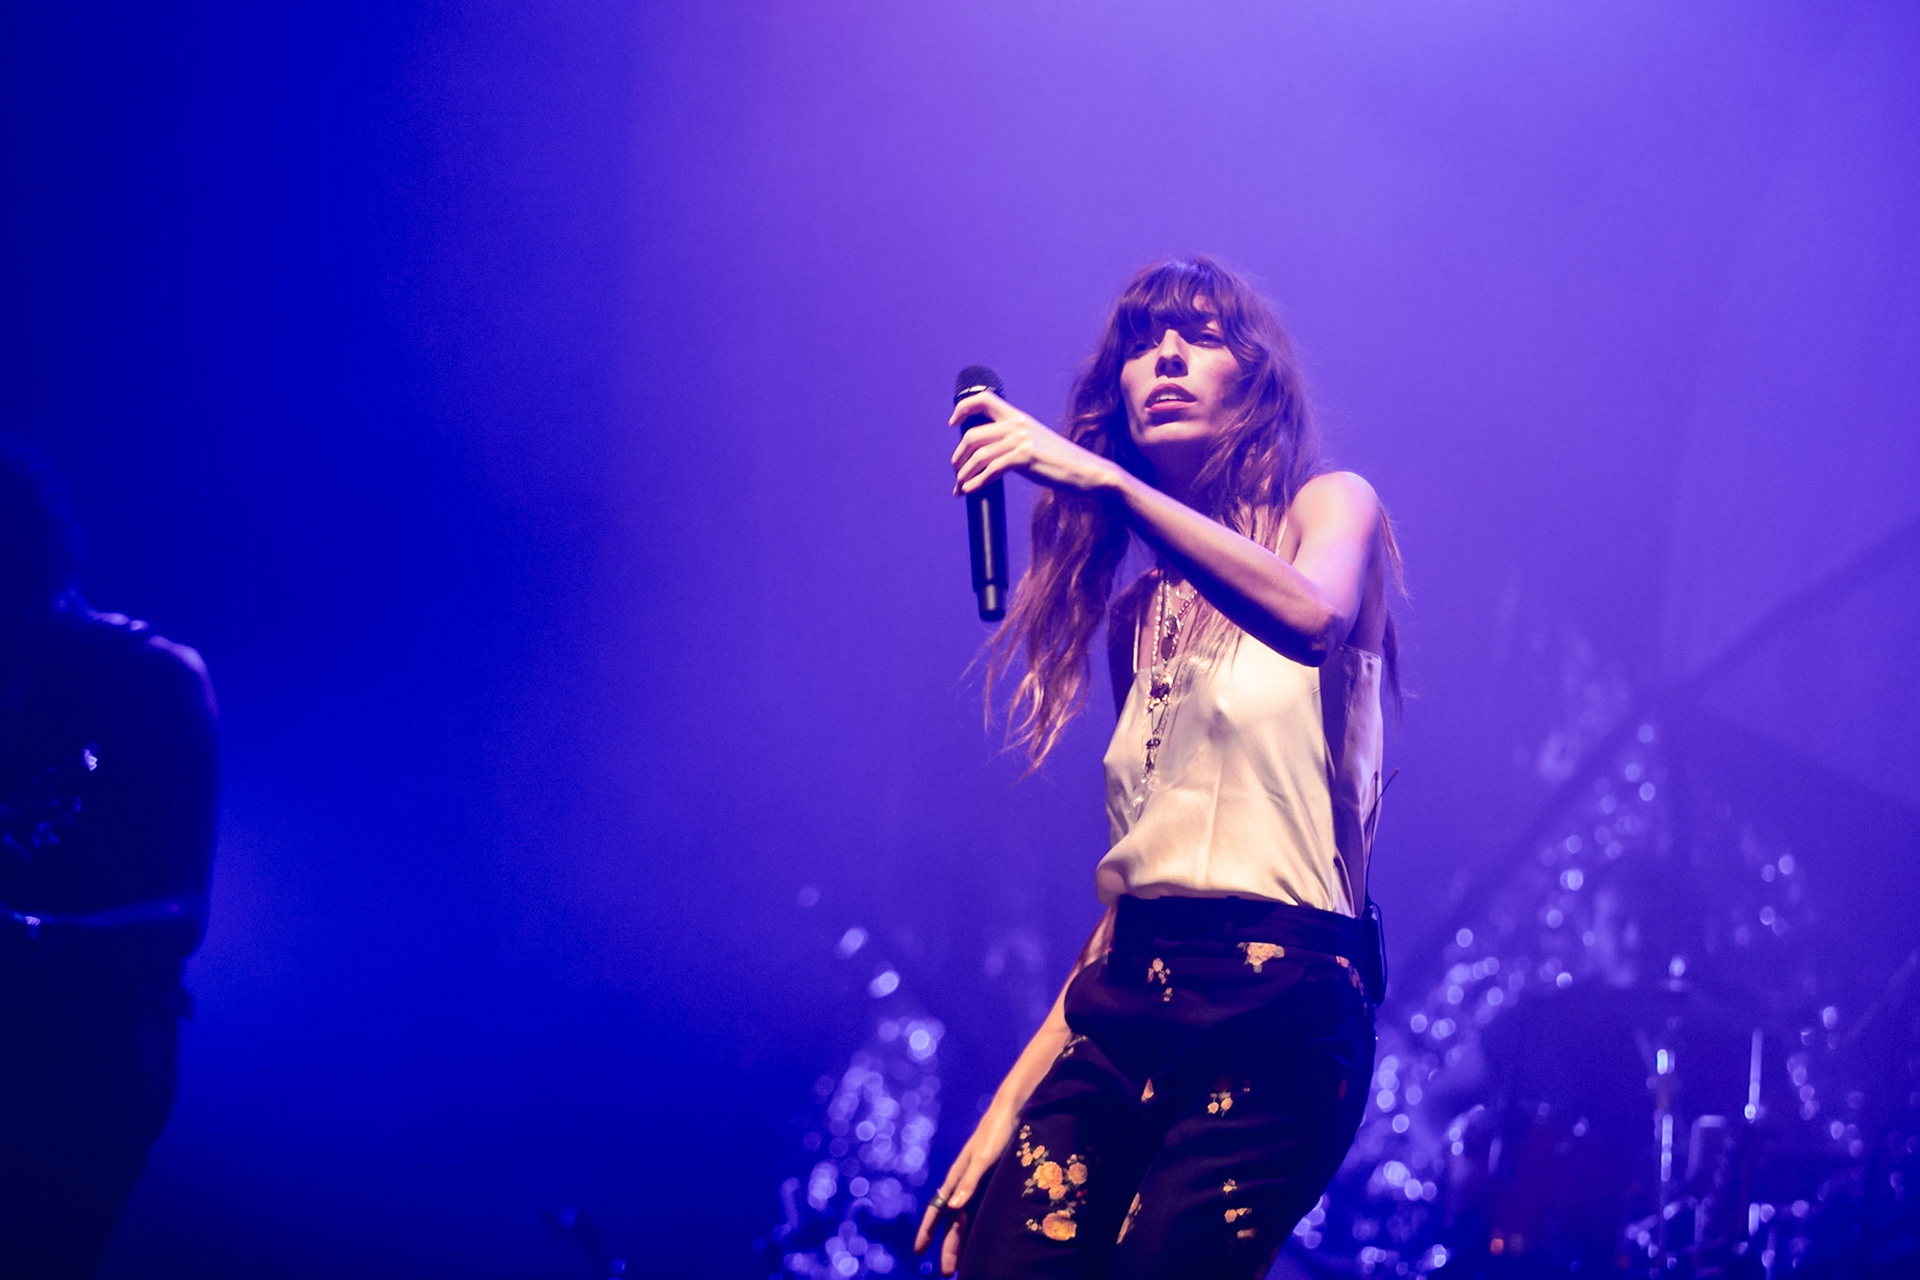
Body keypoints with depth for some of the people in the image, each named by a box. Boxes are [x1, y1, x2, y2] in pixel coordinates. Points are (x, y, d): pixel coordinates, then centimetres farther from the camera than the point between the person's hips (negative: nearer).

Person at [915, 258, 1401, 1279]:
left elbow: (1310, 618, -21)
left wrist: (1103, 479, -25)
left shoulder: (1330, 507, 4)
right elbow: (1134, 871, 15)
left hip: (1273, 1004, -5)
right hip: (1124, 1002, 5)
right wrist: (1014, 1102, 9)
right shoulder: (1137, 613, 19)